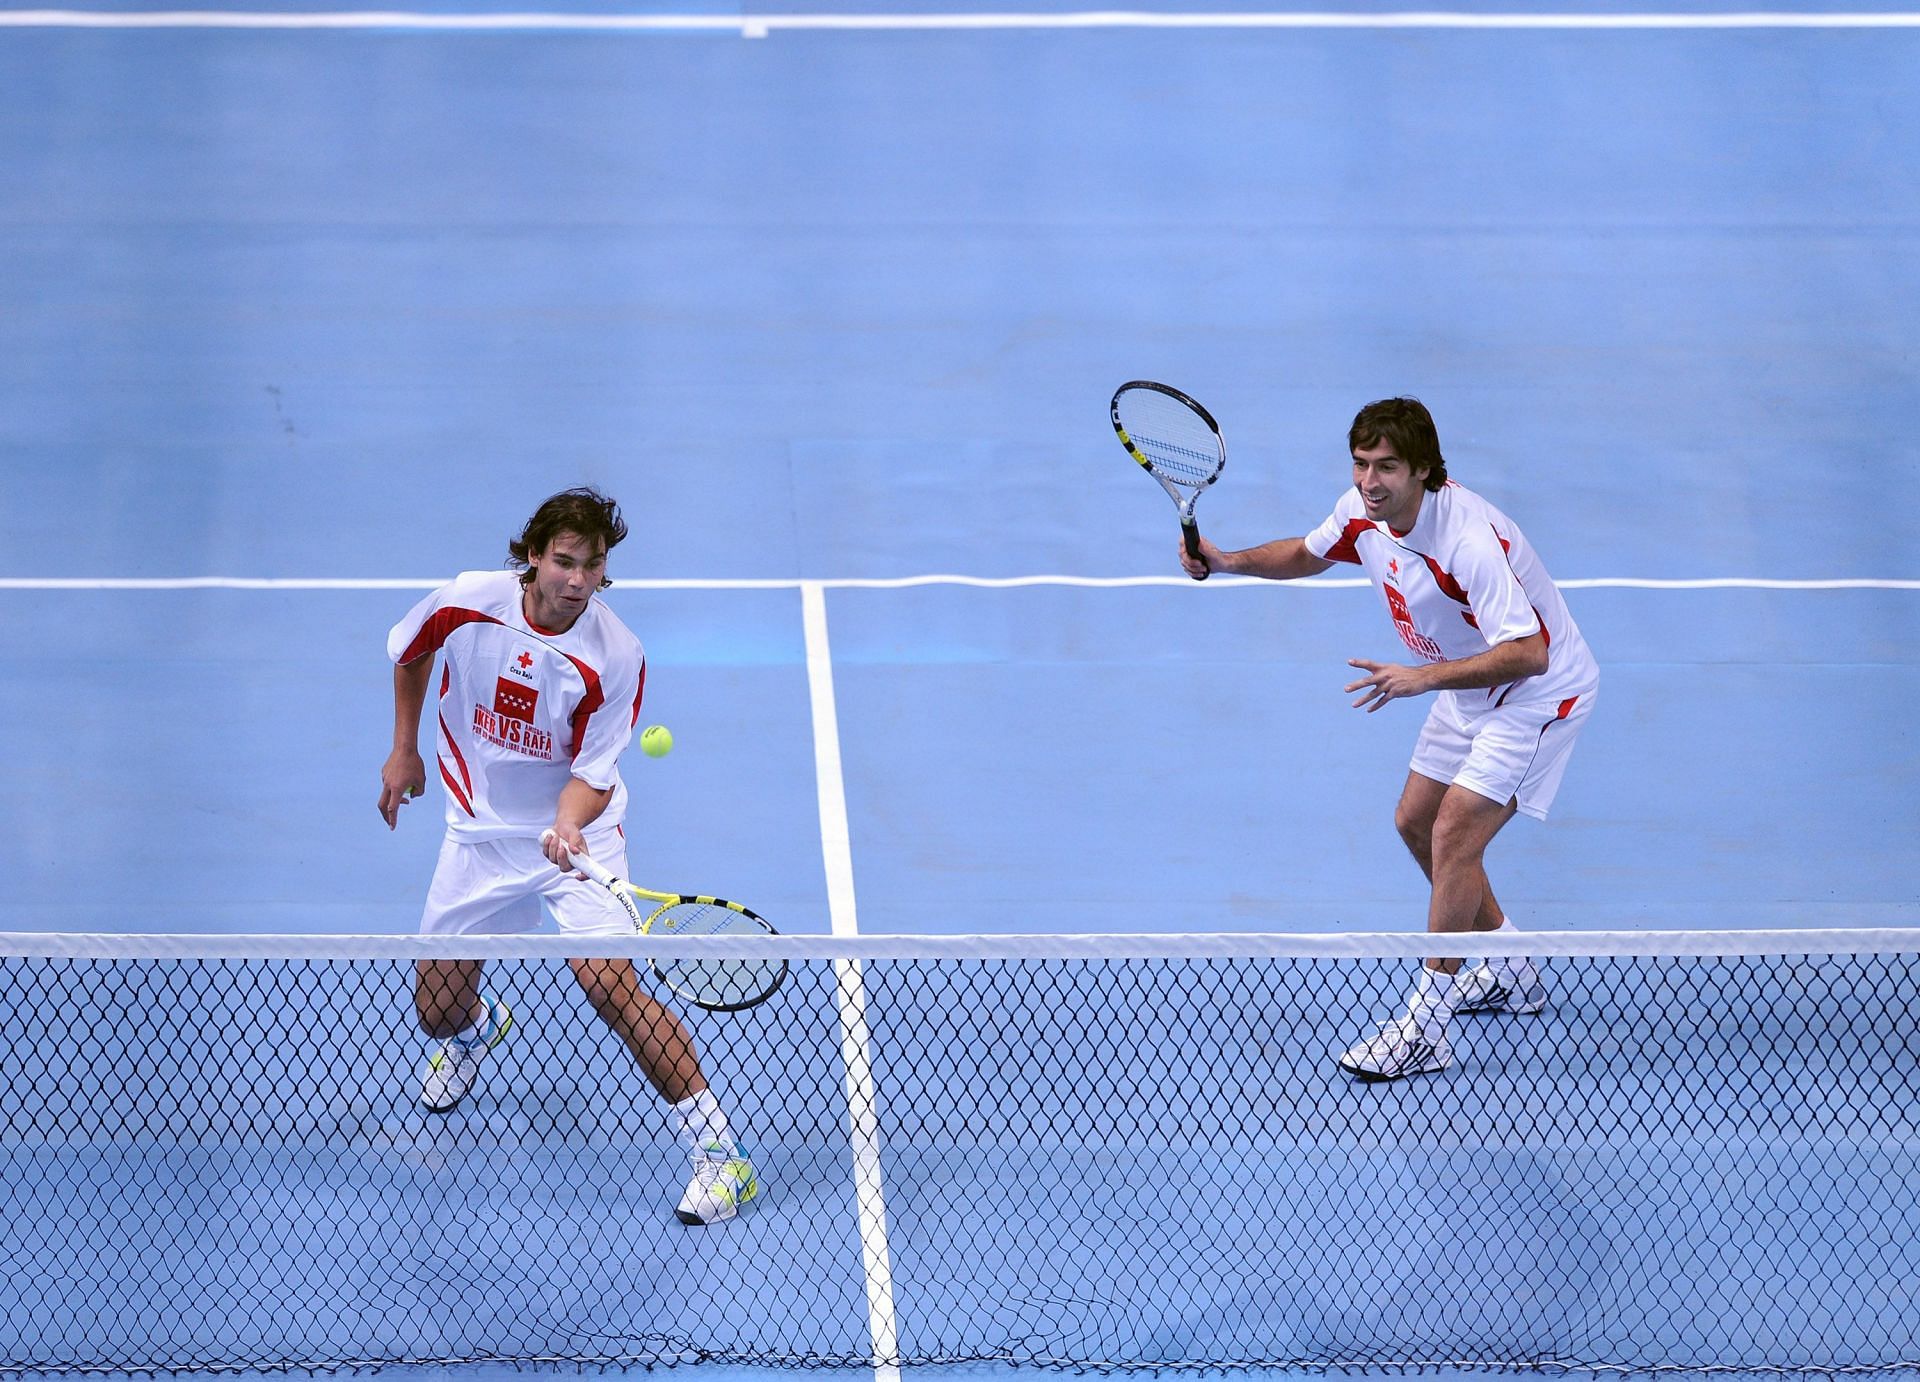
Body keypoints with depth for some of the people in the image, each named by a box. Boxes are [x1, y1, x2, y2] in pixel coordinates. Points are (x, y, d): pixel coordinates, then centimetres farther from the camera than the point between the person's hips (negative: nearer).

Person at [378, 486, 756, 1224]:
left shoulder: (616, 657, -22)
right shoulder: (466, 603, -16)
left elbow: (593, 772, -18)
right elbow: (409, 652, 8)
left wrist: (569, 826, -39)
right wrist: (405, 749, 13)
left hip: (576, 832, -3)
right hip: (481, 830, 3)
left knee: (609, 982, -25)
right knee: (437, 1012, 7)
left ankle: (717, 1151, -14)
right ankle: (478, 1027, 51)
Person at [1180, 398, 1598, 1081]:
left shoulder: (1470, 540, -36)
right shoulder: (1362, 511, -10)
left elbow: (1528, 653, -38)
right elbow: (1308, 553, 13)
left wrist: (1423, 678, -45)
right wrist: (1229, 560, -5)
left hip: (1539, 690, -9)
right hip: (1470, 687, 9)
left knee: (1454, 835, -17)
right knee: (1416, 822, 17)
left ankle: (1424, 1028, -13)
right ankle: (1511, 974, 34)